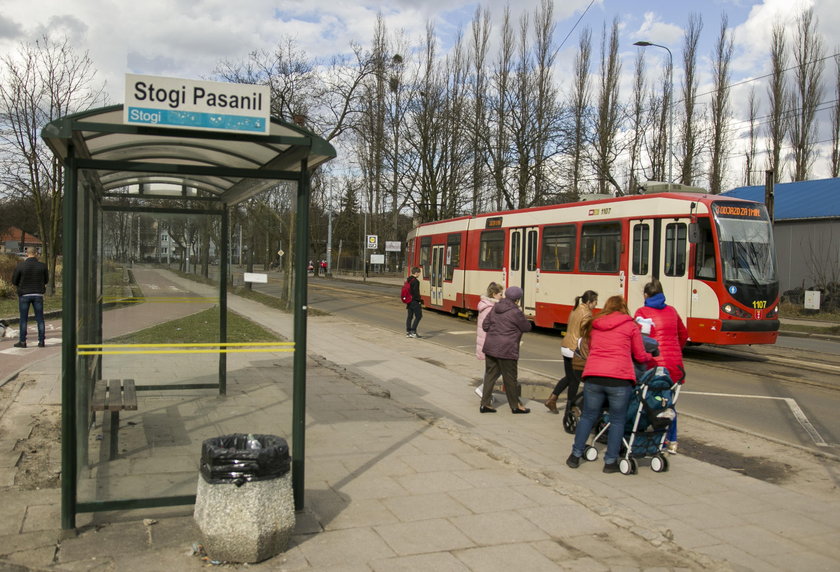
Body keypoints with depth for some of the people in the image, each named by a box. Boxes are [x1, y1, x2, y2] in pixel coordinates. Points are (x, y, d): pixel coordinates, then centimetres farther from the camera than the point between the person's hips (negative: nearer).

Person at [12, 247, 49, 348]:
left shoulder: (20, 266, -9)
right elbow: (46, 280, 5)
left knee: (23, 319, 7)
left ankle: (22, 341, 9)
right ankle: (41, 341, 7)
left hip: (24, 294, -1)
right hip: (38, 294, 1)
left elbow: (14, 281, -2)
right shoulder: (42, 266, -5)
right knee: (40, 318, 7)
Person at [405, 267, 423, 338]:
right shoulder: (416, 281, -16)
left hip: (408, 301, 9)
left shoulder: (408, 280, 12)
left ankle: (408, 332, 13)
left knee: (409, 316, 11)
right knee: (418, 316, -3)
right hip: (414, 301, -9)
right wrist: (420, 300, -13)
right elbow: (416, 292, -20)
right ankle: (413, 331, -7)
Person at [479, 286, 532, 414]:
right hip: (506, 350, -6)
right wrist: (522, 317, 13)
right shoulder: (516, 312, -15)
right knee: (510, 378, 7)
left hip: (490, 347, 7)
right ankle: (515, 406, 20)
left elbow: (485, 326, 8)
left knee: (490, 374, 13)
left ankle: (485, 404, 14)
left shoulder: (496, 308, 6)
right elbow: (527, 327, -3)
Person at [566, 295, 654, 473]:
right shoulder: (631, 326, 6)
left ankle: (575, 455, 20)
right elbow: (640, 356, 11)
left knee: (588, 416, 16)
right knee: (617, 420, 11)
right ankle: (610, 461, 13)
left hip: (593, 376, 3)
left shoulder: (595, 325, 15)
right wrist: (651, 356, 31)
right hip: (619, 378, -3)